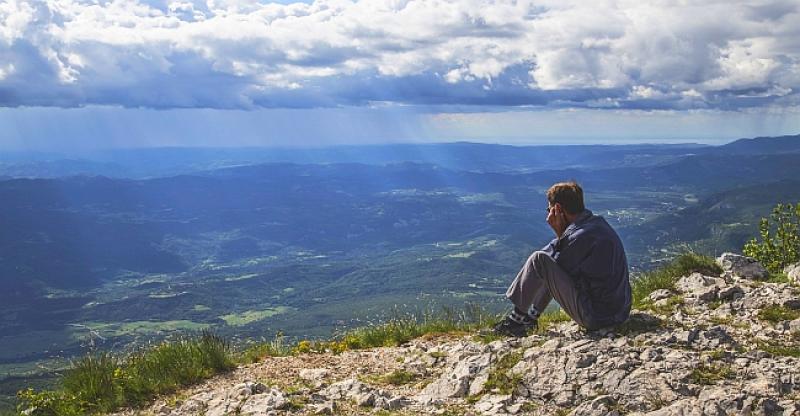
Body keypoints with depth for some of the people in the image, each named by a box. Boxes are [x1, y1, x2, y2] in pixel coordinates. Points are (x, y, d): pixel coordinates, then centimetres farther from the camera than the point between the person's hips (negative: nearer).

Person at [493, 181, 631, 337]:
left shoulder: (581, 236, -22)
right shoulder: (597, 222, 7)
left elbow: (554, 266, -8)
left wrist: (558, 232, -8)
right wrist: (561, 235, 1)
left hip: (596, 317, -10)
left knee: (538, 260, -12)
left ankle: (517, 318, 1)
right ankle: (531, 316, 26)